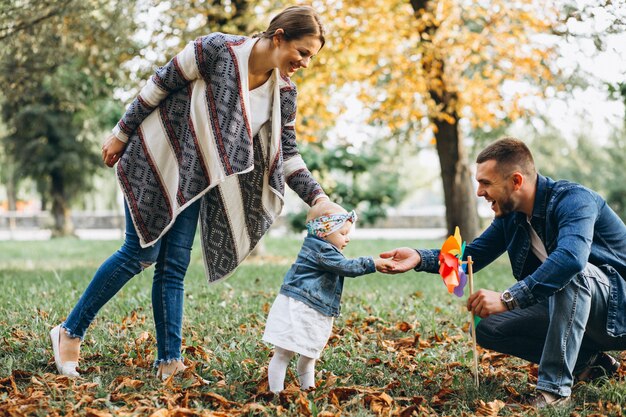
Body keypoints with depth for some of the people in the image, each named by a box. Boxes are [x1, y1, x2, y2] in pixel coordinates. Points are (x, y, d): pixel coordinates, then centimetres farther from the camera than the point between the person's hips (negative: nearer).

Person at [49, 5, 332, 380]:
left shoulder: (284, 92, -4)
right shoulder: (217, 49, -21)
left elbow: (288, 154, 0)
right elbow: (158, 87, -13)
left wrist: (318, 197, -11)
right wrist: (120, 135, -6)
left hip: (193, 179, 5)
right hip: (155, 160, -5)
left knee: (174, 267, 2)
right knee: (141, 253, -5)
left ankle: (169, 363, 4)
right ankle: (70, 332, 11)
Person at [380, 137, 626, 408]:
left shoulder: (573, 200, -25)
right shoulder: (510, 216, 0)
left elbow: (571, 256, -44)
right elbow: (471, 256, 9)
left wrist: (508, 299, -44)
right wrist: (419, 258, -8)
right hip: (566, 307, 8)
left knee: (571, 272, -37)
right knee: (488, 329, -2)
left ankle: (555, 387, -29)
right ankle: (587, 361, 5)